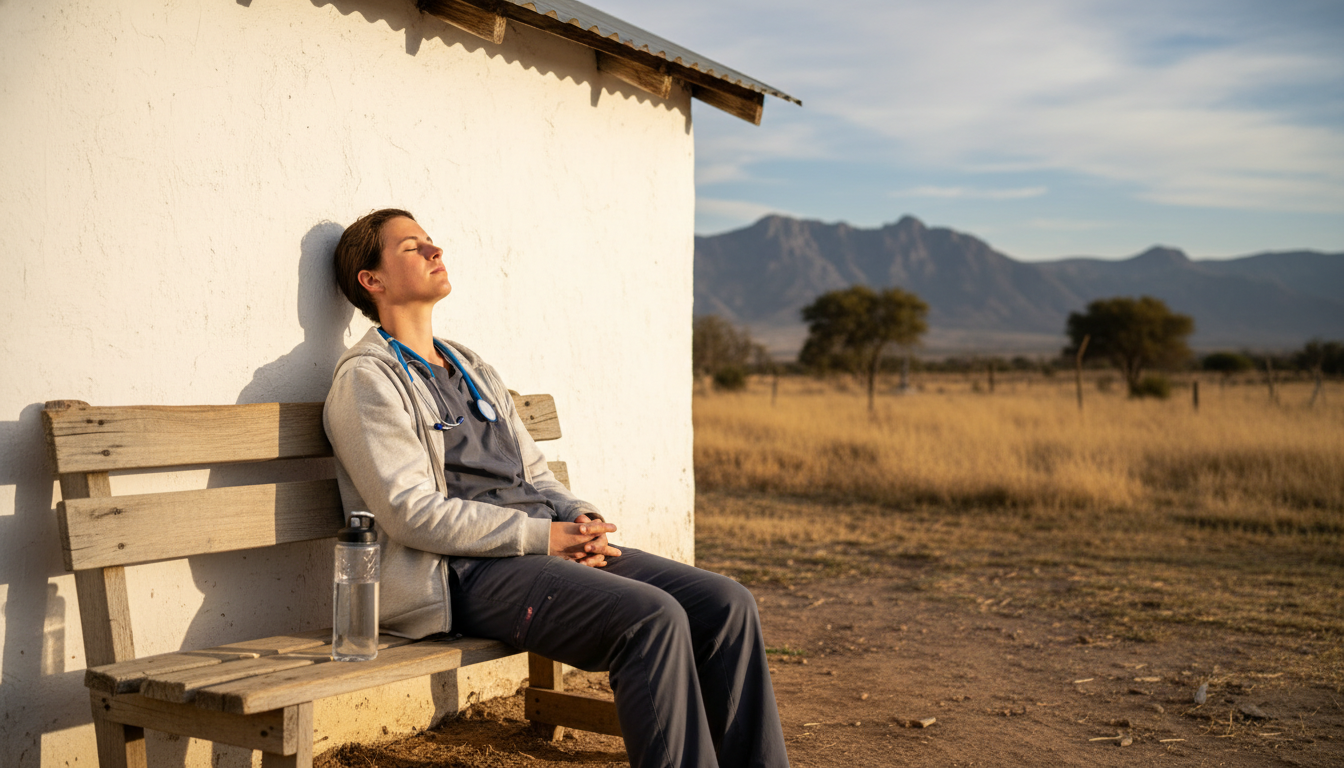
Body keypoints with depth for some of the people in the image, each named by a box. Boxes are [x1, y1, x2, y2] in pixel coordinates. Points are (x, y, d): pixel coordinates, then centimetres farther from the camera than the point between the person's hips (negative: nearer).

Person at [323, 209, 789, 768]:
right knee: (653, 617, -29)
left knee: (726, 603, -8)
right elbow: (411, 511, -14)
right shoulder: (366, 378, -2)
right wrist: (541, 535, -16)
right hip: (463, 574, -8)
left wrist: (581, 519, 0)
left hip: (546, 547, 8)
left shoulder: (471, 368, 25)